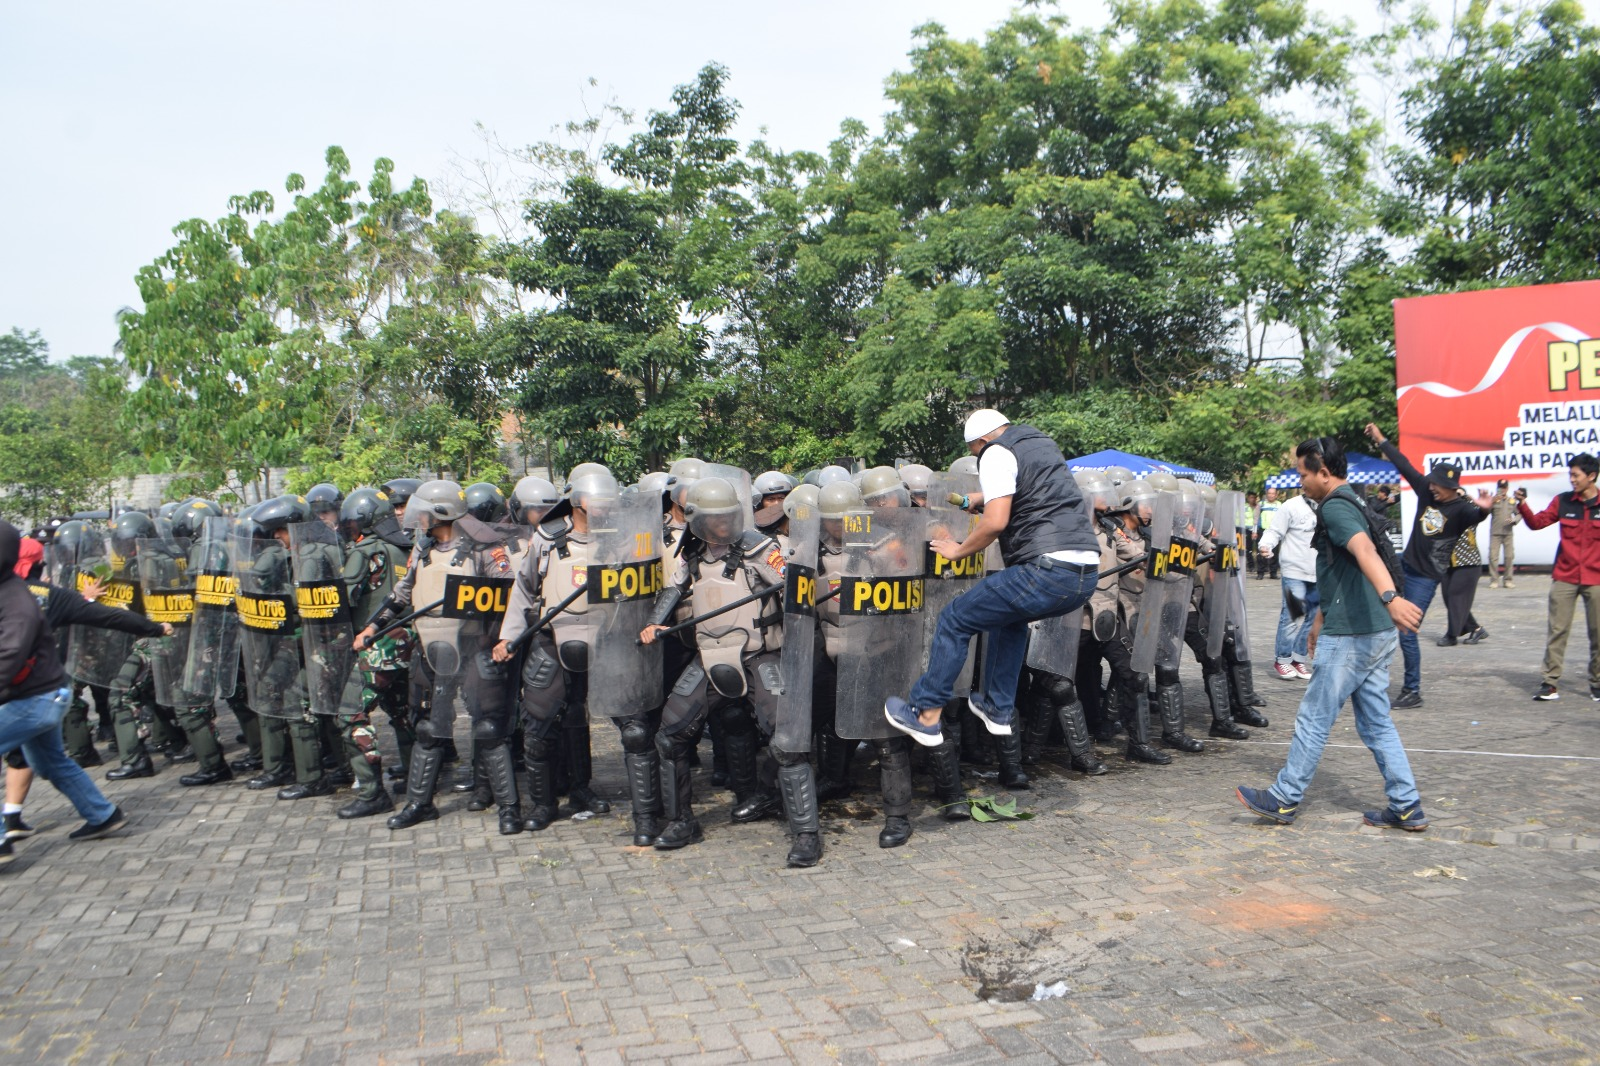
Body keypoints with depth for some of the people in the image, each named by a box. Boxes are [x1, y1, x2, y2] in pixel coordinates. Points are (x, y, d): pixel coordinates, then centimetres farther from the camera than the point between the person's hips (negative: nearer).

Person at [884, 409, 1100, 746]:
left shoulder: (996, 453, -1)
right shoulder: (1043, 443, 25)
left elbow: (996, 521, -13)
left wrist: (958, 550, 2)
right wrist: (980, 497, 49)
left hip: (1048, 569, -9)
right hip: (1087, 573, 9)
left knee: (955, 619, 4)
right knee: (1010, 616, 33)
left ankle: (926, 717, 10)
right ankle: (998, 710, 35)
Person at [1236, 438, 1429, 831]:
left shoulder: (1335, 507, -14)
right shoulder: (1350, 505, 18)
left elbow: (1365, 552, -35)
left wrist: (1390, 597, -51)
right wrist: (1321, 618, 36)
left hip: (1350, 636, -10)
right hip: (1374, 633, 10)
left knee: (1313, 720, 1)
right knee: (1377, 724, 14)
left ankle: (1283, 799, 12)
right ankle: (1407, 808, 17)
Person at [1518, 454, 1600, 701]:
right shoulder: (1563, 501, 4)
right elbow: (1537, 522, 3)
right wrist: (1522, 505, -10)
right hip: (1564, 578, 1)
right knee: (1557, 631, -1)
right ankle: (1550, 683, 2)